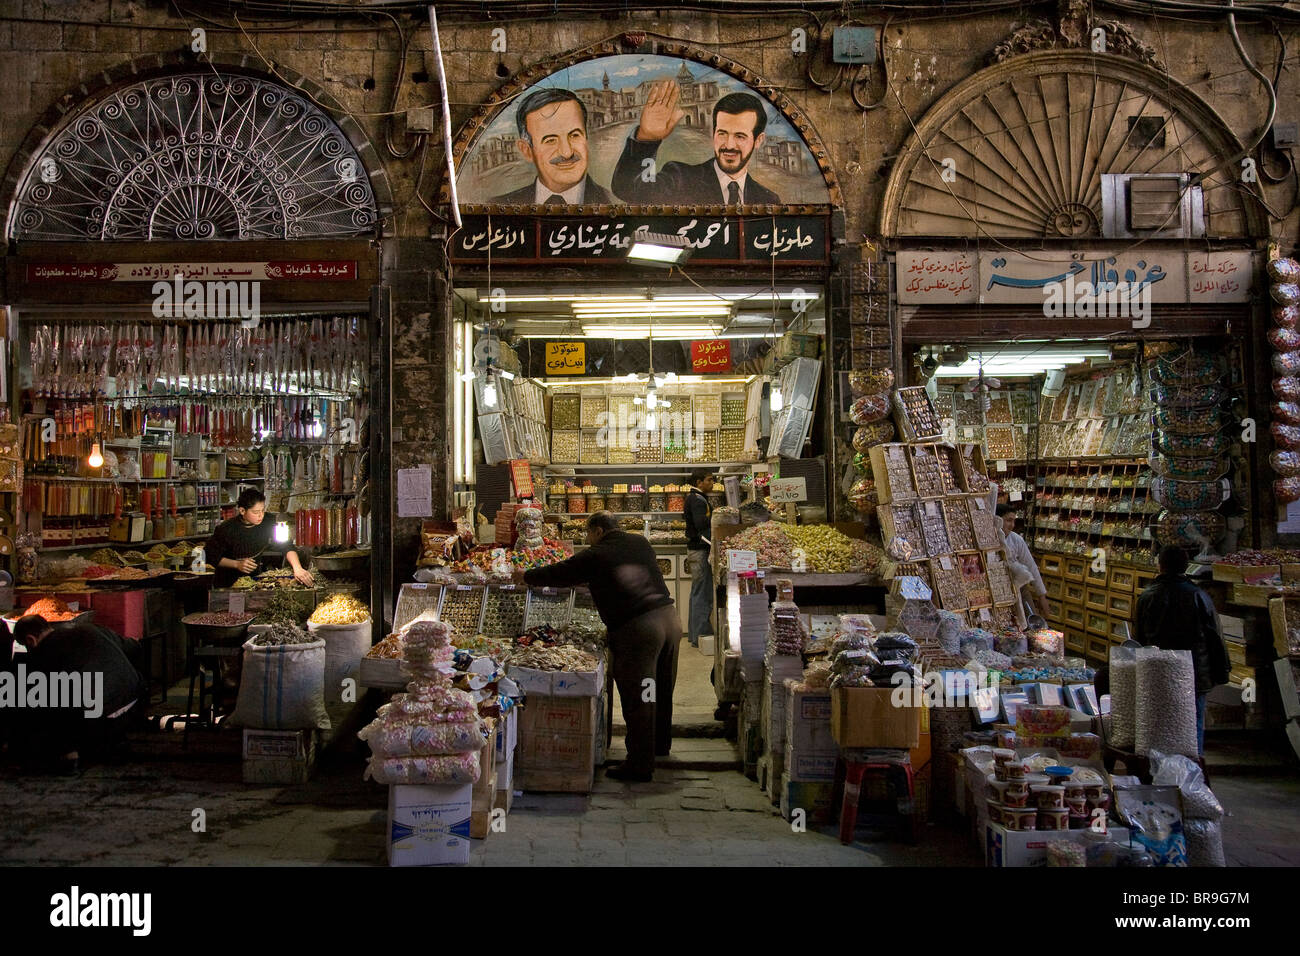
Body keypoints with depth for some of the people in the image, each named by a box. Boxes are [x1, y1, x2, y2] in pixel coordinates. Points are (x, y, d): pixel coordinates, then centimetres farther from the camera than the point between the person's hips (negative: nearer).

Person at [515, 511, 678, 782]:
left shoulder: (595, 556, -2)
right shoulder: (640, 543, 16)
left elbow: (558, 575, 7)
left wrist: (526, 576, 25)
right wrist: (586, 581, 41)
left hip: (636, 628, -7)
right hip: (669, 617, 7)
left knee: (637, 698, 0)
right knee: (662, 689, 21)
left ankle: (639, 765, 6)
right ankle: (660, 744, 39)